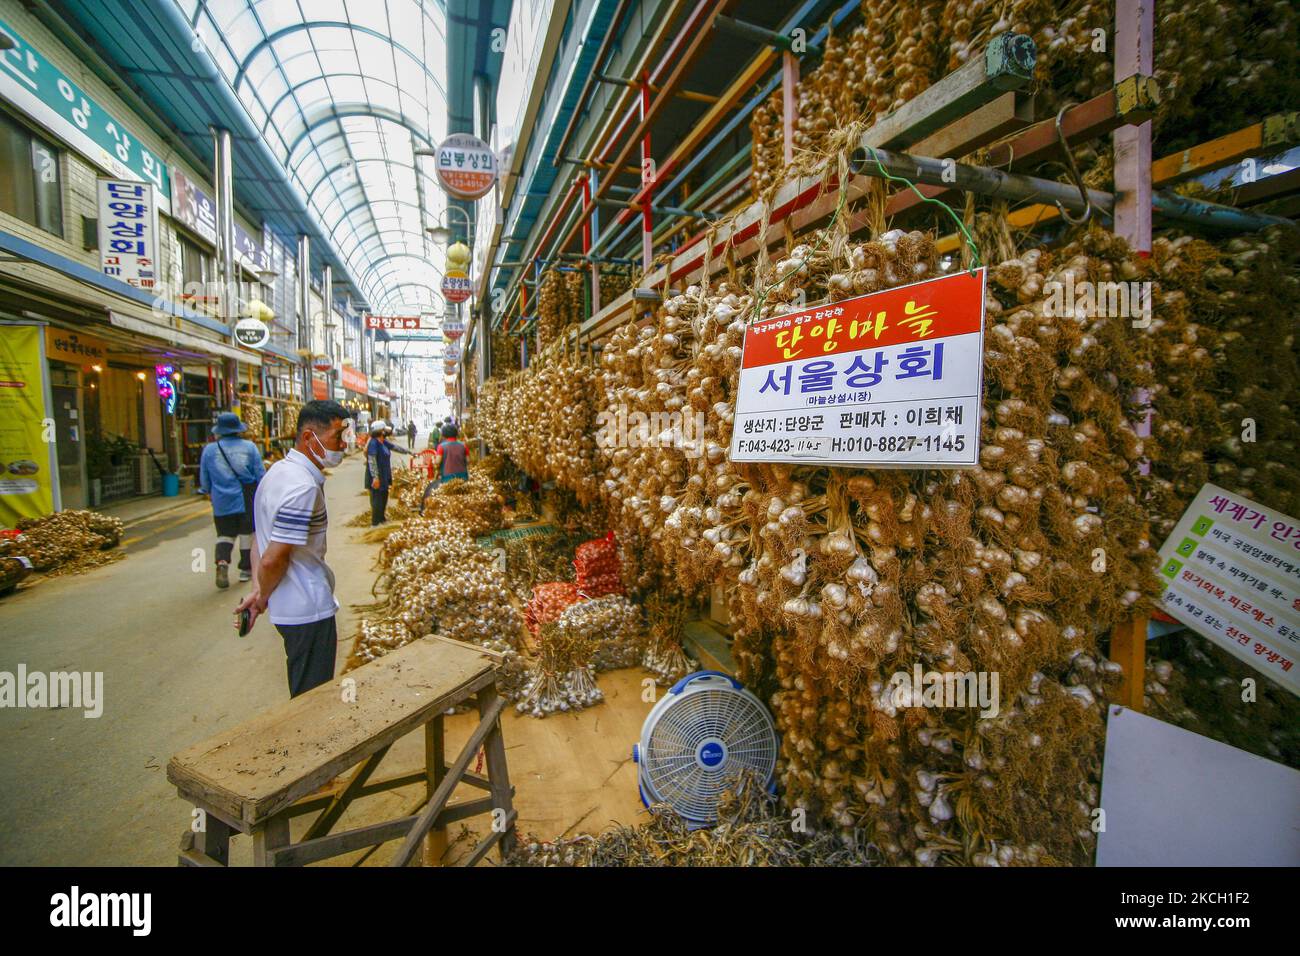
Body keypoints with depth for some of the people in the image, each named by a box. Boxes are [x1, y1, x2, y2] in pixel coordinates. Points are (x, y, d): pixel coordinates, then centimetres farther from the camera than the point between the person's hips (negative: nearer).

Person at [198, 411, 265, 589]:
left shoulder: (209, 450, -1)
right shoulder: (249, 447, -5)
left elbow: (204, 480, 8)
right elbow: (260, 474, -2)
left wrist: (209, 493, 27)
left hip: (222, 502, 1)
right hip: (247, 499, -1)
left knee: (225, 534, 11)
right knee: (247, 533, 10)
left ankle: (222, 562, -13)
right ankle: (246, 569, 17)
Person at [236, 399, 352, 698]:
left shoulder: (279, 470, 7)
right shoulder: (304, 487, -25)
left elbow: (260, 538, 11)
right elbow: (273, 560, -26)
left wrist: (258, 590, 4)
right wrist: (263, 598, -7)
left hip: (290, 606, 9)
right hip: (308, 609, -9)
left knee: (304, 693, 25)